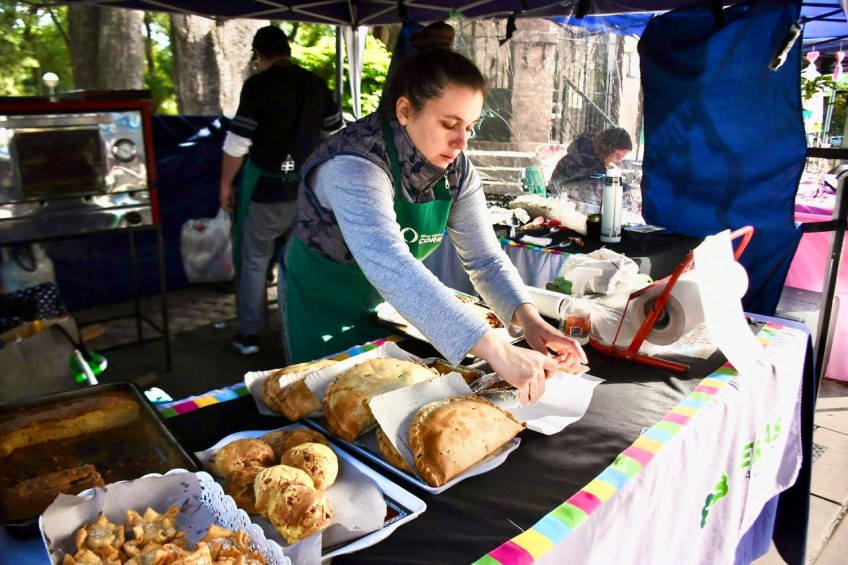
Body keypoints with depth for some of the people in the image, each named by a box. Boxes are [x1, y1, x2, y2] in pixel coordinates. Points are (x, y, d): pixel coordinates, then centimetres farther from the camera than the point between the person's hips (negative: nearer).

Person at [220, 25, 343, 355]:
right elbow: (335, 137, 9)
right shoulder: (316, 84, 5)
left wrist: (226, 183, 1)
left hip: (266, 186, -4)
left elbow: (237, 142, -11)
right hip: (308, 188, 4)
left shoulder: (258, 84, -8)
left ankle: (248, 335, 13)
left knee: (254, 260, 8)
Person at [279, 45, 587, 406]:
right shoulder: (354, 166, -35)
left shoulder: (456, 170, -13)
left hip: (385, 305, 6)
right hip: (323, 304, -5)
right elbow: (389, 266, -49)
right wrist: (496, 350, -56)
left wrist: (528, 318, -33)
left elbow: (485, 257, -13)